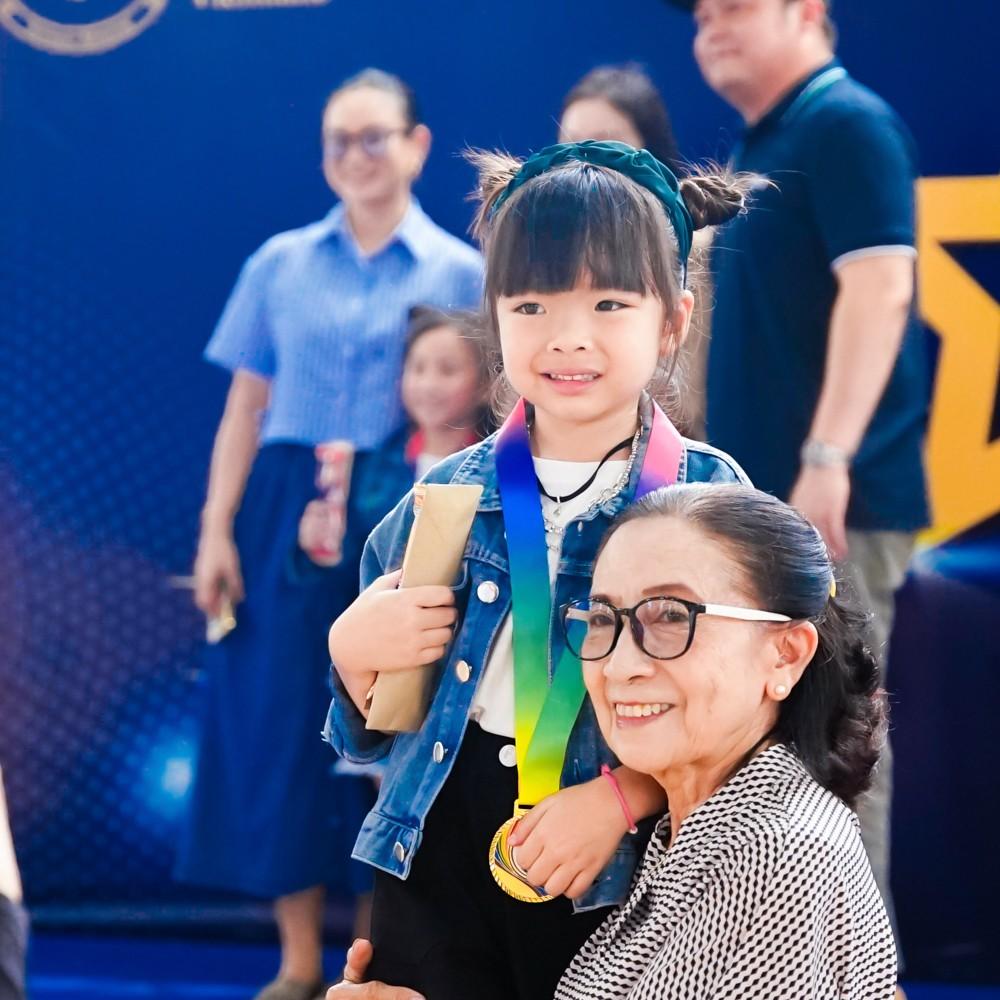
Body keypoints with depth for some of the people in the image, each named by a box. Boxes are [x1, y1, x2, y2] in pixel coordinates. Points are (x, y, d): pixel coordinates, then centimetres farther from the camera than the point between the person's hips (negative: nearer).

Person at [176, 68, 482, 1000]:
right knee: (280, 726, 0)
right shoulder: (281, 264, 8)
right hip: (289, 514, 2)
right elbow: (245, 407, 7)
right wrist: (216, 529, -1)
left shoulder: (461, 273, 2)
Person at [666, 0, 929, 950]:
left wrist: (828, 456, -26)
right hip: (761, 499, 10)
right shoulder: (760, 146, 19)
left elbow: (878, 287, -19)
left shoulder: (845, 124, -8)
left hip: (828, 498, -10)